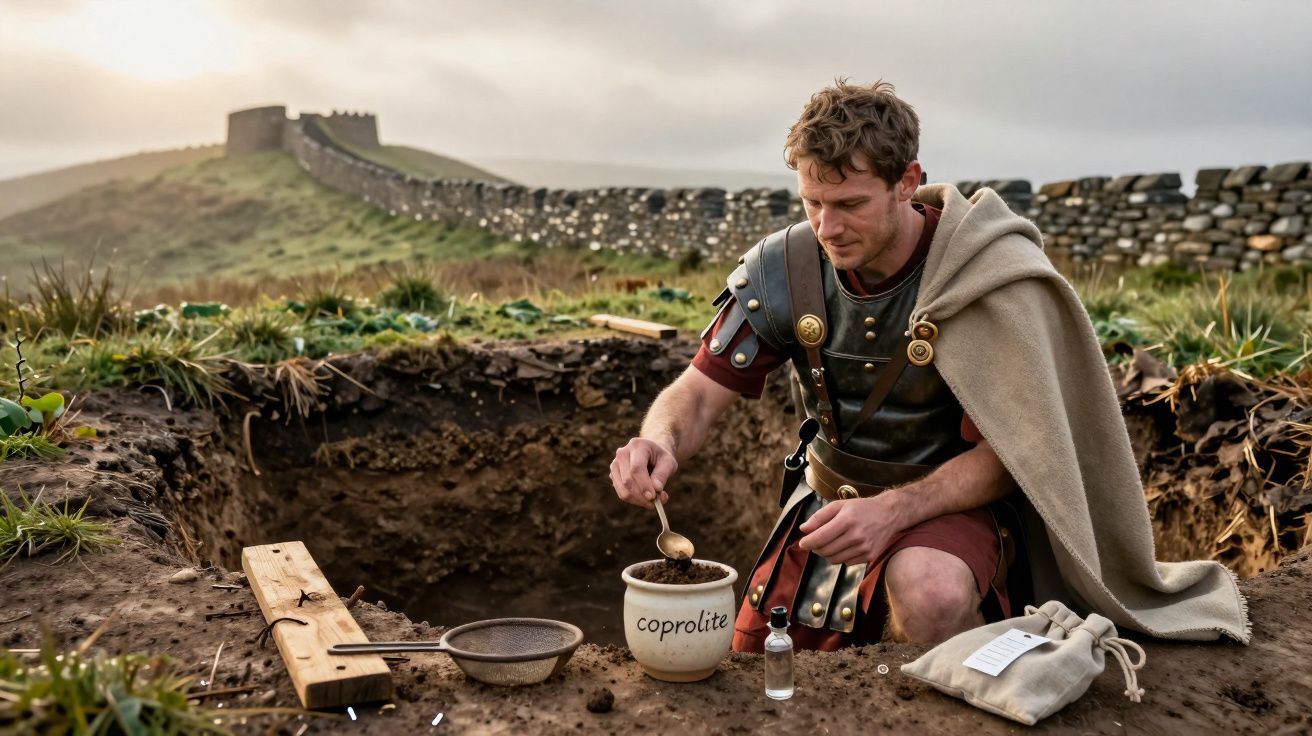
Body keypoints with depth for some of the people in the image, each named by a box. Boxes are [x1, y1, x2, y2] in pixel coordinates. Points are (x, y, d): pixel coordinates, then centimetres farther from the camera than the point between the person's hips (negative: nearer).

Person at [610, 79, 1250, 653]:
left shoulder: (987, 277, -22)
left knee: (930, 591, -38)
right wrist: (659, 444, -33)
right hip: (829, 499, 5)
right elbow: (699, 392, -9)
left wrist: (895, 508, -36)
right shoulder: (784, 268, -11)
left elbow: (1004, 453, -20)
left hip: (952, 498, -4)